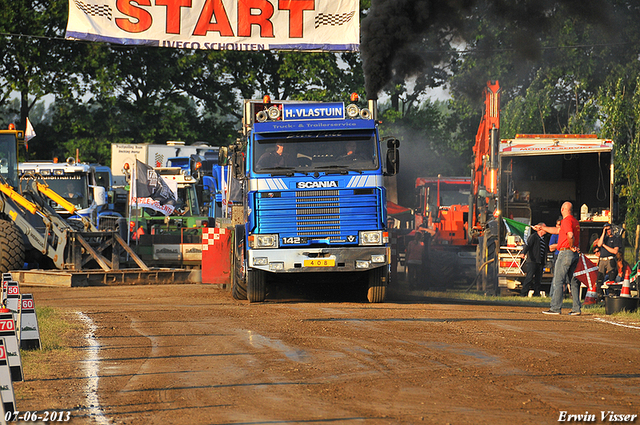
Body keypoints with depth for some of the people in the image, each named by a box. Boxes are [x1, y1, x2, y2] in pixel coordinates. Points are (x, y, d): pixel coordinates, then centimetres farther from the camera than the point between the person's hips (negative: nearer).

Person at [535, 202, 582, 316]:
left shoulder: (567, 221, -11)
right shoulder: (575, 221, 19)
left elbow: (570, 235, -28)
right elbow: (557, 230, 30)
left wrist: (571, 247, -12)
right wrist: (542, 228, 34)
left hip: (565, 252, -9)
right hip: (575, 255, 9)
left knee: (557, 281, -5)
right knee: (574, 281, 10)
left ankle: (555, 307, -7)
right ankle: (576, 308, 8)